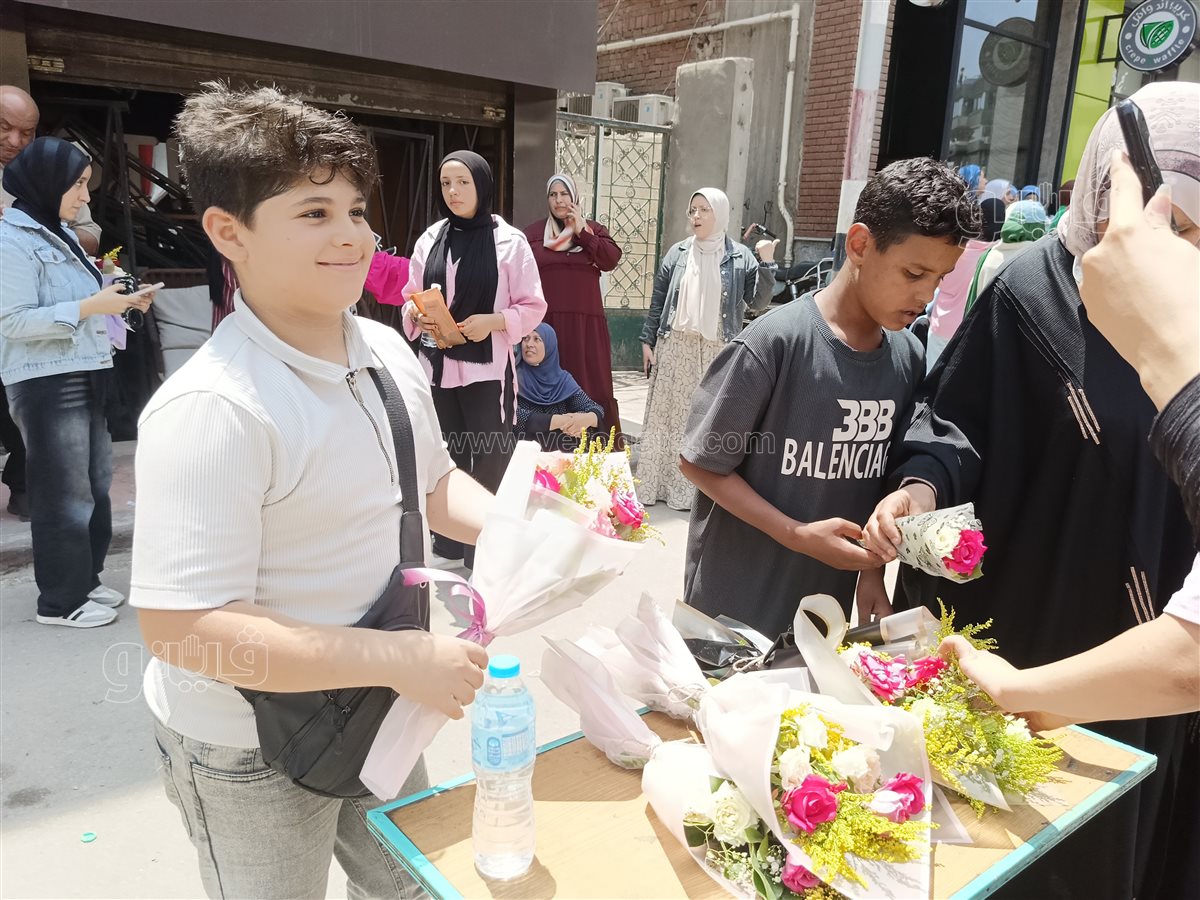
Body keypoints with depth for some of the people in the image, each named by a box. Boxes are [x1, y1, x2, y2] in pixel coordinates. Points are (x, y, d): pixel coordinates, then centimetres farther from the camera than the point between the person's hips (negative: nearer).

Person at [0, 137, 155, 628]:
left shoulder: (61, 235, 16)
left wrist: (120, 302, 5)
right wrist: (89, 306, -20)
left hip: (85, 378, 9)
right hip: (46, 384, -8)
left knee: (95, 487, 12)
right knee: (65, 495, -2)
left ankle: (85, 581, 26)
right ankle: (60, 600, 10)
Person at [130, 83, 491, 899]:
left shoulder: (388, 353, -4)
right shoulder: (209, 409, -28)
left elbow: (433, 486, 10)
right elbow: (182, 630, -30)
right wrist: (397, 657, -30)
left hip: (373, 712, 7)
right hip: (250, 752, -6)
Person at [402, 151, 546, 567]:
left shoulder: (509, 240, -3)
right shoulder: (430, 238, 9)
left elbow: (532, 307, -2)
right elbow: (410, 297, 15)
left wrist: (494, 321, -18)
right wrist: (417, 315, -7)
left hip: (487, 368, -4)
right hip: (437, 365, 4)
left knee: (489, 461, 0)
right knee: (444, 458, 12)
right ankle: (448, 545, 26)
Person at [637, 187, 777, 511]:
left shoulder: (740, 257, 1)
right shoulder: (677, 253, 6)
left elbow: (758, 302, -2)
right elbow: (657, 300, 9)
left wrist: (766, 264, -13)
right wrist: (648, 340, 6)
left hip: (717, 352, -1)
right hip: (676, 348, 2)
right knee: (670, 414, 7)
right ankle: (657, 484, 16)